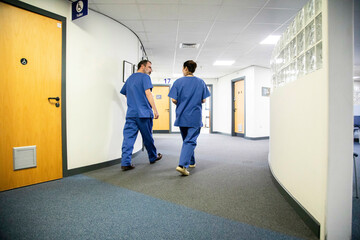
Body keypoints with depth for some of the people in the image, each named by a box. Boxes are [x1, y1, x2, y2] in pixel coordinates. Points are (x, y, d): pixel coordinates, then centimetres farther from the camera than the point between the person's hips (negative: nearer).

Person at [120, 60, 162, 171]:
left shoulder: (130, 78, 20)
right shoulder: (145, 77, -2)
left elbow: (125, 93, 28)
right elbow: (148, 93, -15)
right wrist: (155, 110, -18)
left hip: (130, 113, 6)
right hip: (143, 113, -5)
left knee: (128, 137, 1)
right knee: (147, 137, 8)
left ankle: (125, 162, -5)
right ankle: (153, 157, 26)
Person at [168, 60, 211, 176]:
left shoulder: (178, 82, -2)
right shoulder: (201, 82, 1)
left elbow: (174, 100, -6)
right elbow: (203, 100, 1)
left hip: (181, 117, 2)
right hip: (195, 117, -1)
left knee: (186, 140, 17)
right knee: (190, 141, -2)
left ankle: (191, 162, 30)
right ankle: (182, 165, -15)